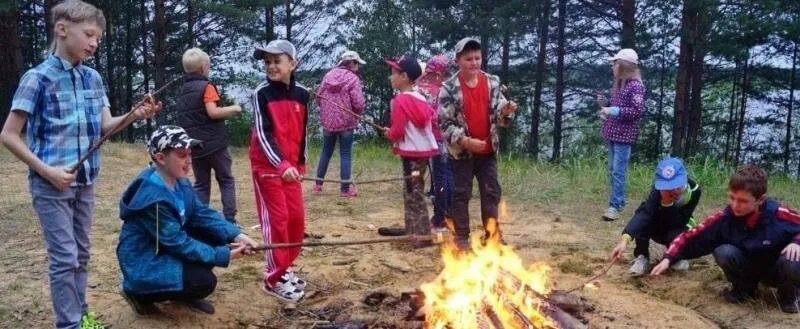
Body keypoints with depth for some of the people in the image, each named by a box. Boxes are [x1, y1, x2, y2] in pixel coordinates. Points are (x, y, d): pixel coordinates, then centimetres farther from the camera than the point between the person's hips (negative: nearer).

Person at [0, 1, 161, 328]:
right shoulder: (38, 77, -12)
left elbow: (105, 126, 7)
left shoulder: (93, 78, 5)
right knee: (64, 257, -2)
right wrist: (47, 170, -18)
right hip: (51, 183, -6)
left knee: (82, 253, 15)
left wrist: (134, 116, -13)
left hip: (85, 181, 6)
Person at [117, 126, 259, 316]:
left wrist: (235, 235, -16)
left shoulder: (180, 182, -2)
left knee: (216, 237, -4)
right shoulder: (152, 196, -29)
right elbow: (177, 241, -26)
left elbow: (203, 213, -1)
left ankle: (187, 293, 11)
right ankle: (140, 293, 1)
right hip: (144, 264, -9)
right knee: (204, 281, -21)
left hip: (167, 247, 9)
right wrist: (223, 256, -23)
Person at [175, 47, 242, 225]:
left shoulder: (182, 92, 14)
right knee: (226, 180, 5)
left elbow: (185, 117, 18)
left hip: (194, 146, 6)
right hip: (214, 143, -6)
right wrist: (233, 109, -5)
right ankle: (229, 220, -2)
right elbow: (213, 112, -18)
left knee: (201, 185, 11)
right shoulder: (206, 86, -8)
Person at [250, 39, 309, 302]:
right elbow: (263, 134, -18)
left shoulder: (301, 94, 4)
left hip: (291, 166, 5)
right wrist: (281, 164, -29)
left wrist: (300, 163, 14)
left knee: (296, 218, 8)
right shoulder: (261, 94, -10)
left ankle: (284, 268, 26)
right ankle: (274, 279, 7)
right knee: (276, 219, -4)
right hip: (266, 166, -5)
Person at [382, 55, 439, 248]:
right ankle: (412, 230, 28)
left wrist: (388, 133, 2)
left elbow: (397, 131, -18)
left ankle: (423, 236, -1)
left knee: (414, 194, -3)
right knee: (411, 191, 18)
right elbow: (432, 120, 12)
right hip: (424, 149, 9)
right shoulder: (420, 98, 9)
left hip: (412, 152, -9)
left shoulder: (400, 100, -15)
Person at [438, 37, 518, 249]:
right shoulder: (449, 88, -11)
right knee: (461, 194, 6)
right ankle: (461, 237, 17)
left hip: (488, 150, 4)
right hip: (461, 151, -4)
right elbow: (444, 123, -12)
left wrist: (506, 112, -21)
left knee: (492, 192, 10)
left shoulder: (493, 82, 0)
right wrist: (466, 141, -22)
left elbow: (499, 117, 3)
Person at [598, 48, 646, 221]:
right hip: (612, 134, 9)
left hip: (624, 135, -9)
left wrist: (613, 111, -22)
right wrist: (605, 105, 6)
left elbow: (637, 110, -19)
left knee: (618, 172, -10)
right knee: (612, 171, 13)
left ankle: (615, 206, -10)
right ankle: (618, 201, 22)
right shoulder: (619, 84, 15)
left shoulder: (635, 85, -11)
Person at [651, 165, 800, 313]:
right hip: (749, 268, 2)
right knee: (724, 252, -29)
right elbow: (690, 237, -18)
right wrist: (668, 258, -31)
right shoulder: (724, 218, -21)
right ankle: (744, 289, 1)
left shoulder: (778, 214, -26)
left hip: (777, 270, -1)